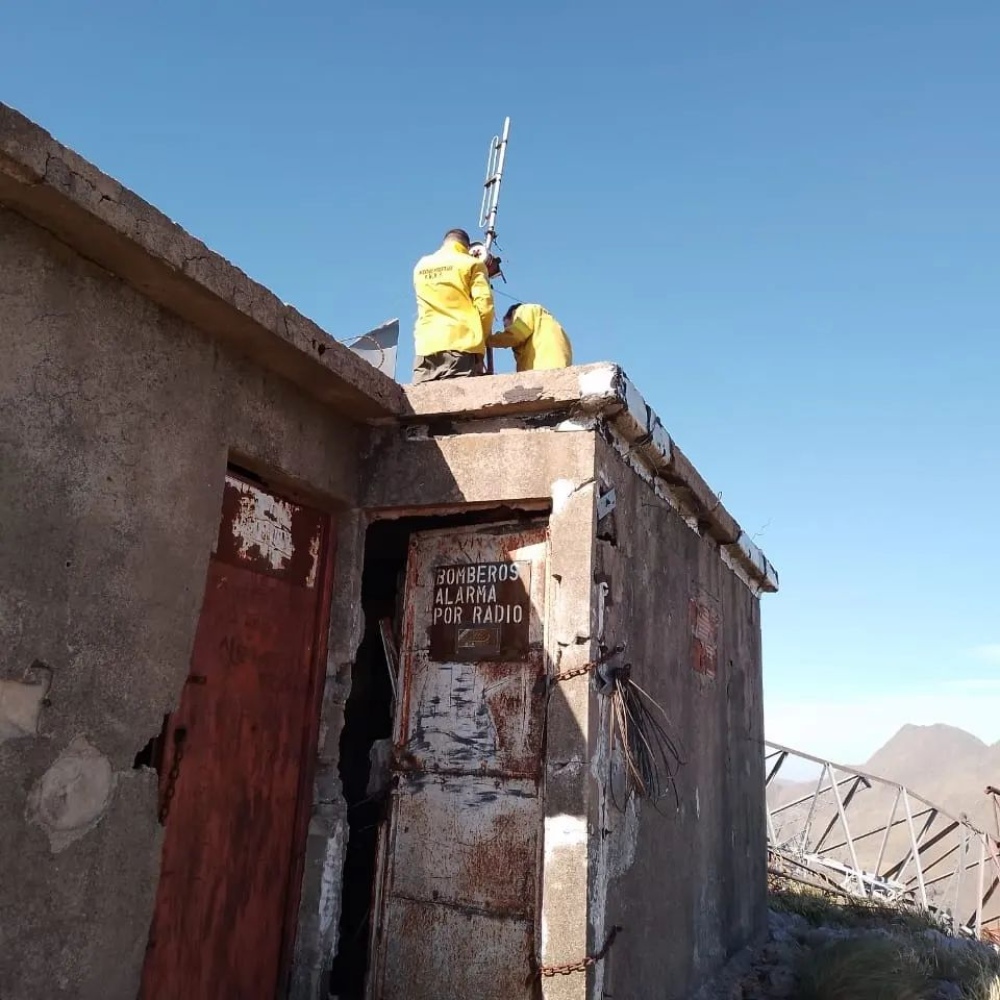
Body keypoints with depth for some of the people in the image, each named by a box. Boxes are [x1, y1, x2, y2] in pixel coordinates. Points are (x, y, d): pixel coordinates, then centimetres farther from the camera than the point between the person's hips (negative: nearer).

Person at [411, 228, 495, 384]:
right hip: (462, 344, -3)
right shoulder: (472, 264, 7)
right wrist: (481, 338, 11)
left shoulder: (421, 266, 21)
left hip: (426, 346, 3)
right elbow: (484, 305, -2)